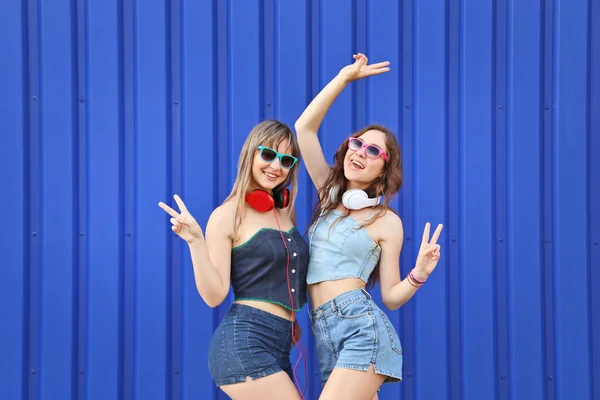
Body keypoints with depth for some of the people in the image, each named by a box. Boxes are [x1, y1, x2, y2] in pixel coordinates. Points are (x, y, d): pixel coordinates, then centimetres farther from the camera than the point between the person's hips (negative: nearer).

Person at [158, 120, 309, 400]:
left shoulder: (286, 212, 13)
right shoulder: (228, 215, -7)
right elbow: (214, 295, -11)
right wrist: (195, 241, -21)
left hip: (277, 346, 8)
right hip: (244, 341, -8)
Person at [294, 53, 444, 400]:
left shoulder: (387, 222, 1)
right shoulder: (329, 194, 14)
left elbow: (391, 297, 2)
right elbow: (304, 127, 6)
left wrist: (420, 273, -17)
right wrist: (345, 76, 6)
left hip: (362, 328, -6)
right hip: (327, 336, 6)